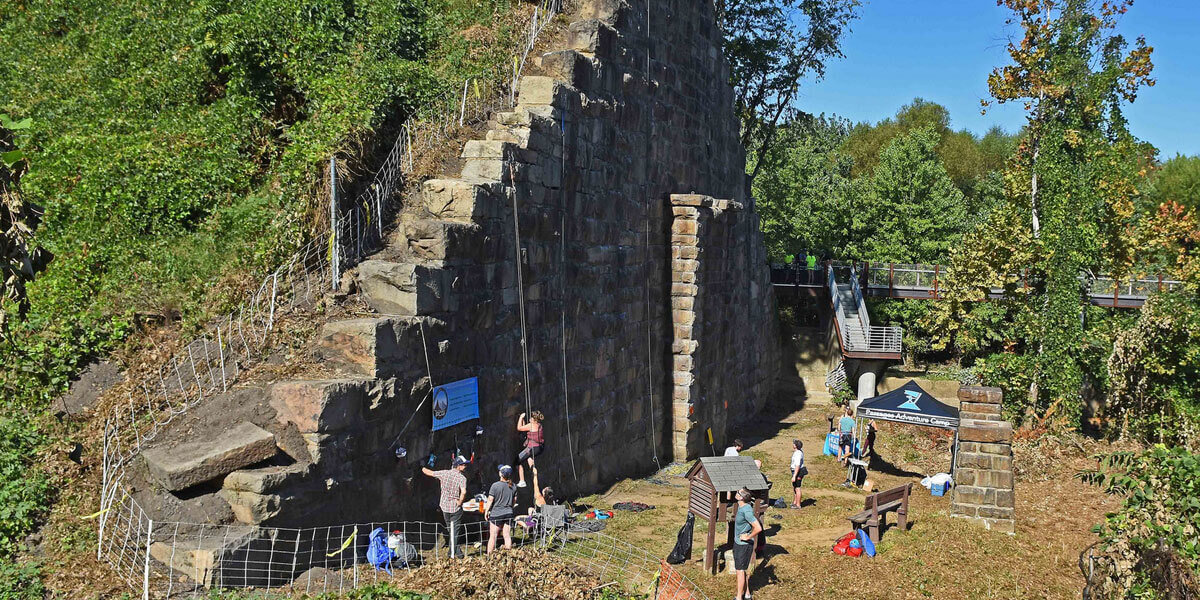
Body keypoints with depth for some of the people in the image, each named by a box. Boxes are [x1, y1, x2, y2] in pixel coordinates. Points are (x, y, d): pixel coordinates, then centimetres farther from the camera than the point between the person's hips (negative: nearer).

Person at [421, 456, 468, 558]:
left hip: (444, 506, 5)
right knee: (455, 531, 7)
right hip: (456, 508, -4)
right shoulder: (462, 478, -15)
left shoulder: (444, 473, -3)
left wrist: (424, 469, 30)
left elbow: (430, 473, 9)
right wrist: (460, 502, -15)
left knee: (451, 530, 19)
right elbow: (463, 492, -31)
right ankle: (453, 552, 9)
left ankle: (455, 551, 26)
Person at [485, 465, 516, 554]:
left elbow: (490, 500, -10)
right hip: (509, 513, 4)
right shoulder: (513, 486, 1)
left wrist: (486, 511, 1)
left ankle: (489, 555, 8)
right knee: (507, 536, 8)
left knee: (492, 536, 4)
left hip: (496, 514, -4)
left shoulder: (495, 485, -14)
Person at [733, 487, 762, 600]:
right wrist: (736, 519, 15)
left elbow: (758, 528, -33)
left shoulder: (747, 511, -28)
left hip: (744, 544, -9)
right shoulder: (741, 506, 0)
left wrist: (748, 537, -22)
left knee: (740, 570, 2)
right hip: (738, 542, 9)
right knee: (743, 569, 19)